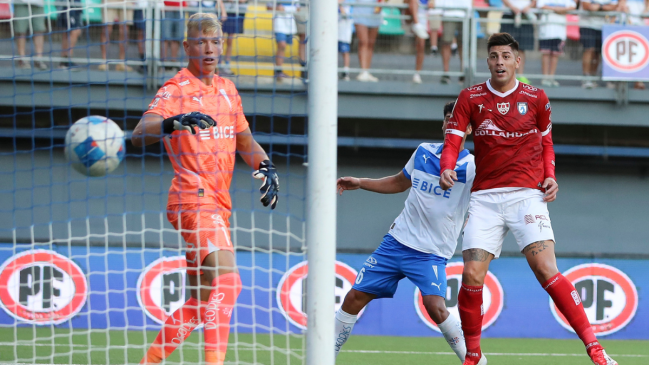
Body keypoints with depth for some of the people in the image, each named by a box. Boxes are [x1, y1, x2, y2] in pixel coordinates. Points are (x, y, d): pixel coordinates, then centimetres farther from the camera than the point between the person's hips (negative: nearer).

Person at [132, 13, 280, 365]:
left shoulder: (227, 89, 16)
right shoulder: (175, 90, -6)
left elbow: (245, 142, 25)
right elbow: (139, 135, -21)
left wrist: (266, 167, 5)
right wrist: (174, 122, -40)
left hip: (218, 202, 8)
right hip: (192, 197, -8)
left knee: (202, 302, 11)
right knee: (227, 280, -26)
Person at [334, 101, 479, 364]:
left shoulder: (471, 167, -8)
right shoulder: (424, 152, 7)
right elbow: (400, 182, 24)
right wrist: (360, 183, 16)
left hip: (431, 253, -5)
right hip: (397, 241, 5)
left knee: (435, 306, -27)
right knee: (354, 297, 3)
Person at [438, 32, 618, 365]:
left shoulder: (536, 98, 7)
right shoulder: (470, 98, 5)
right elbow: (452, 140, 1)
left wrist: (549, 175, 2)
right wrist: (447, 168, -20)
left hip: (526, 194, -1)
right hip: (485, 197, 1)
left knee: (546, 270, -17)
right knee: (472, 276, -10)